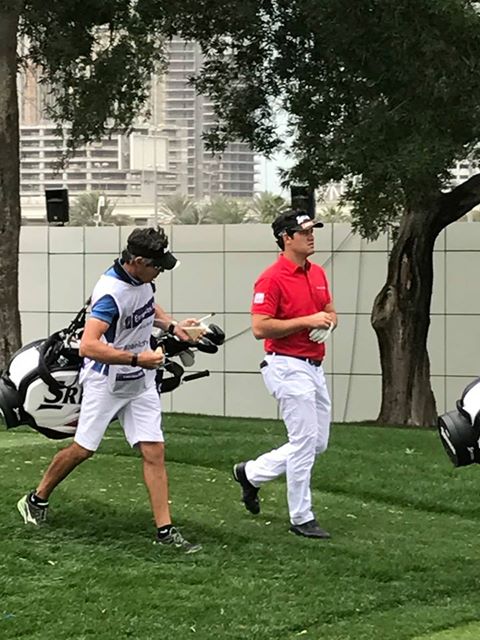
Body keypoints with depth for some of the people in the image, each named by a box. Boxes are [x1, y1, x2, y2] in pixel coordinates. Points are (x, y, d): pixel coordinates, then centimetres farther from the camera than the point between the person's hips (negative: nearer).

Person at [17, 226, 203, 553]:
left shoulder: (142, 279, -2)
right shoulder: (111, 292, -28)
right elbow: (88, 346, -37)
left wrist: (171, 325, 6)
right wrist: (136, 359, -38)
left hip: (141, 383, 7)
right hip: (106, 382, -7)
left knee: (154, 452, -2)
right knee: (83, 449, 6)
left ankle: (165, 529, -2)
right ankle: (37, 500, 29)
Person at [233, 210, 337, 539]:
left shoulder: (318, 273, 11)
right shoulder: (272, 278, -14)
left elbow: (330, 312, 23)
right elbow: (260, 327, -19)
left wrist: (328, 321, -2)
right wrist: (307, 321, -21)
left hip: (315, 368, 9)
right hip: (289, 367, -9)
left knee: (318, 443, 13)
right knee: (305, 441, -6)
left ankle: (252, 473, 28)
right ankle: (301, 518, 5)